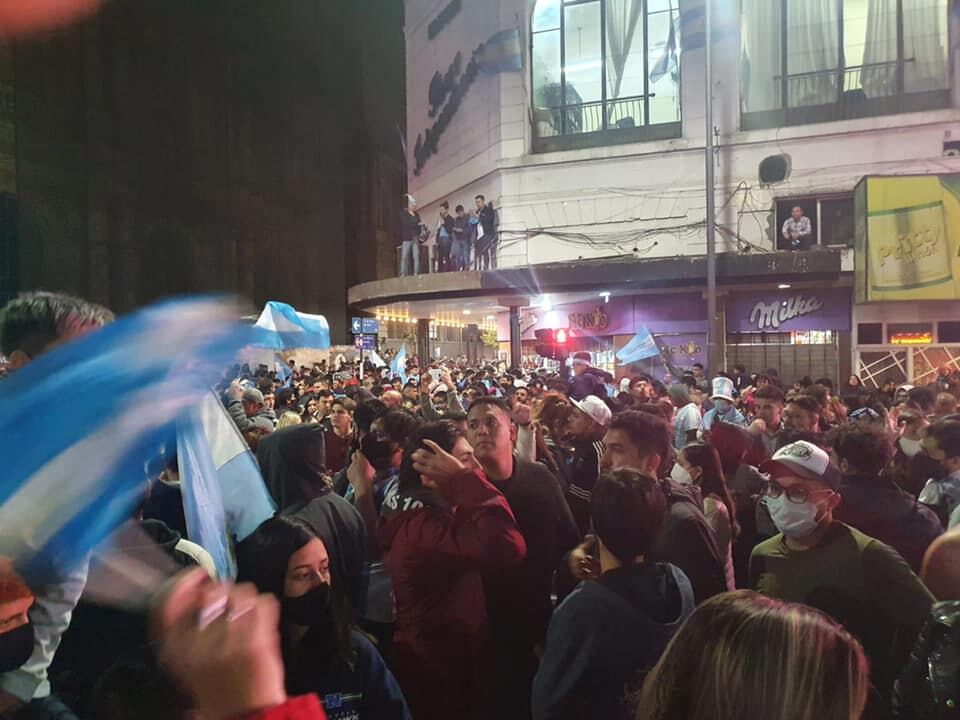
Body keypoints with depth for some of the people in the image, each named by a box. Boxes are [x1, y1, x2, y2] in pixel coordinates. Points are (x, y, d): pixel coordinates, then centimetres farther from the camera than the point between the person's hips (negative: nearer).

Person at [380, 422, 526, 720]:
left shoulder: (418, 517, 6)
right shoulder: (423, 527, -29)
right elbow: (507, 547, -41)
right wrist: (466, 481, -32)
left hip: (434, 659, 10)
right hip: (436, 673, -10)